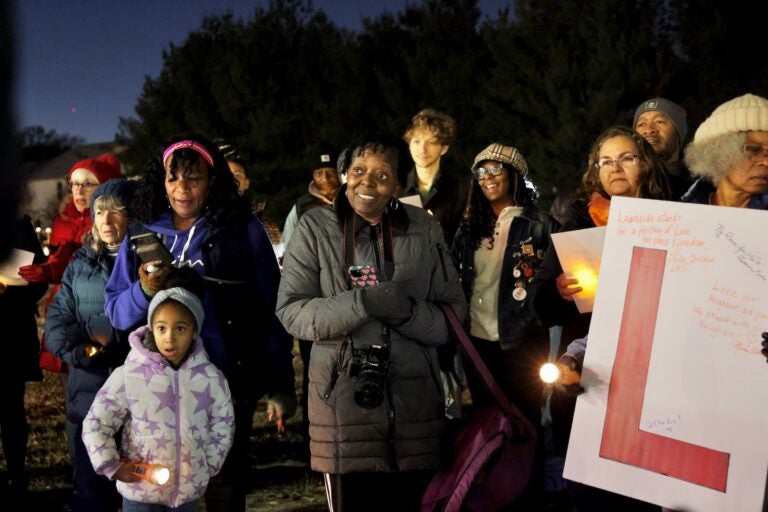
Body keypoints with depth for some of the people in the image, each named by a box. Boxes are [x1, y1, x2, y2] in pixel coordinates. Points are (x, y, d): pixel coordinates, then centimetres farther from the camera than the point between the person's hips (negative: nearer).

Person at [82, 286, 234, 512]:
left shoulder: (211, 379, -8)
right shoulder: (128, 376, -14)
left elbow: (222, 428, 5)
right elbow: (95, 424, -7)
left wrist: (208, 466, 0)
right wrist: (112, 467, -12)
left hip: (189, 489, 2)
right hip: (139, 489, -2)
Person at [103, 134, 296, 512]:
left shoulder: (243, 229, -4)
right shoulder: (143, 234, 6)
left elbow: (270, 310, -4)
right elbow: (115, 312, 6)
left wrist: (280, 385, -6)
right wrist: (144, 291, -16)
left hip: (228, 382, -3)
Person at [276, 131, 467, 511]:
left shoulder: (424, 229, 2)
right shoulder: (315, 227, -2)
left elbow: (454, 312, 1)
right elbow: (291, 311, -8)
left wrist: (408, 311, -19)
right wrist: (362, 303, -22)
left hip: (414, 401, 2)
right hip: (343, 403, -1)